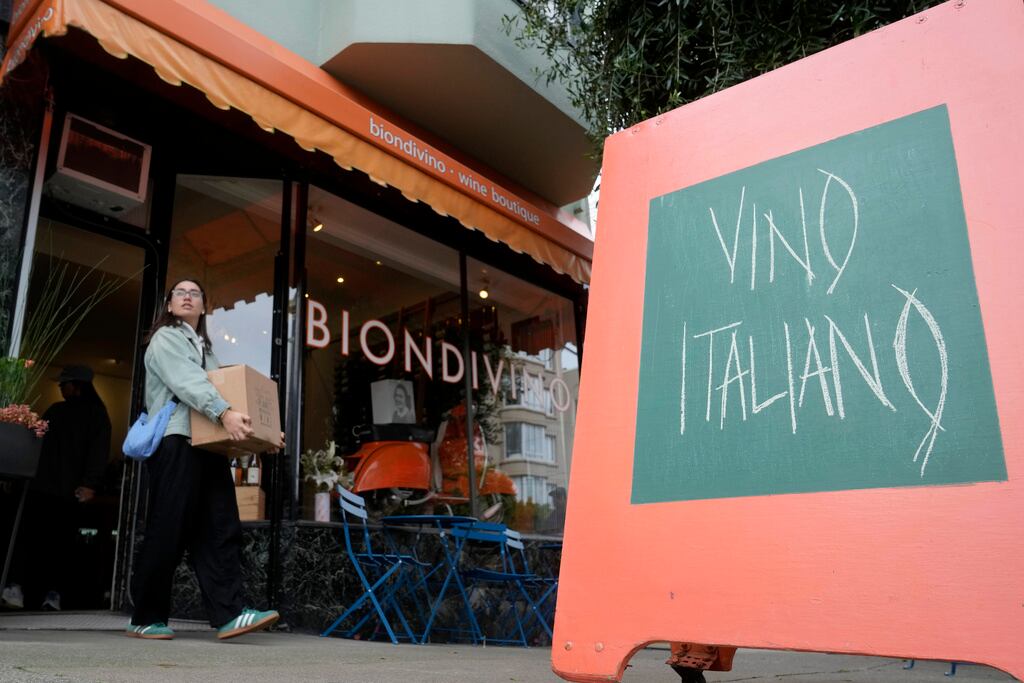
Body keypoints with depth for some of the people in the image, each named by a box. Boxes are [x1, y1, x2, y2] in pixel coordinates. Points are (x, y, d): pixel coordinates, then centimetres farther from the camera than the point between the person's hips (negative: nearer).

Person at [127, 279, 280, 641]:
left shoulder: (205, 348, 28)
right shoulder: (165, 338, 6)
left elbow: (219, 389, 21)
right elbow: (187, 382, -13)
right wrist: (224, 413, -30)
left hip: (209, 445, 7)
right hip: (176, 442, -7)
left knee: (220, 530, -5)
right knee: (168, 531, -6)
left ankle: (229, 614, -11)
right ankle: (145, 618, 5)